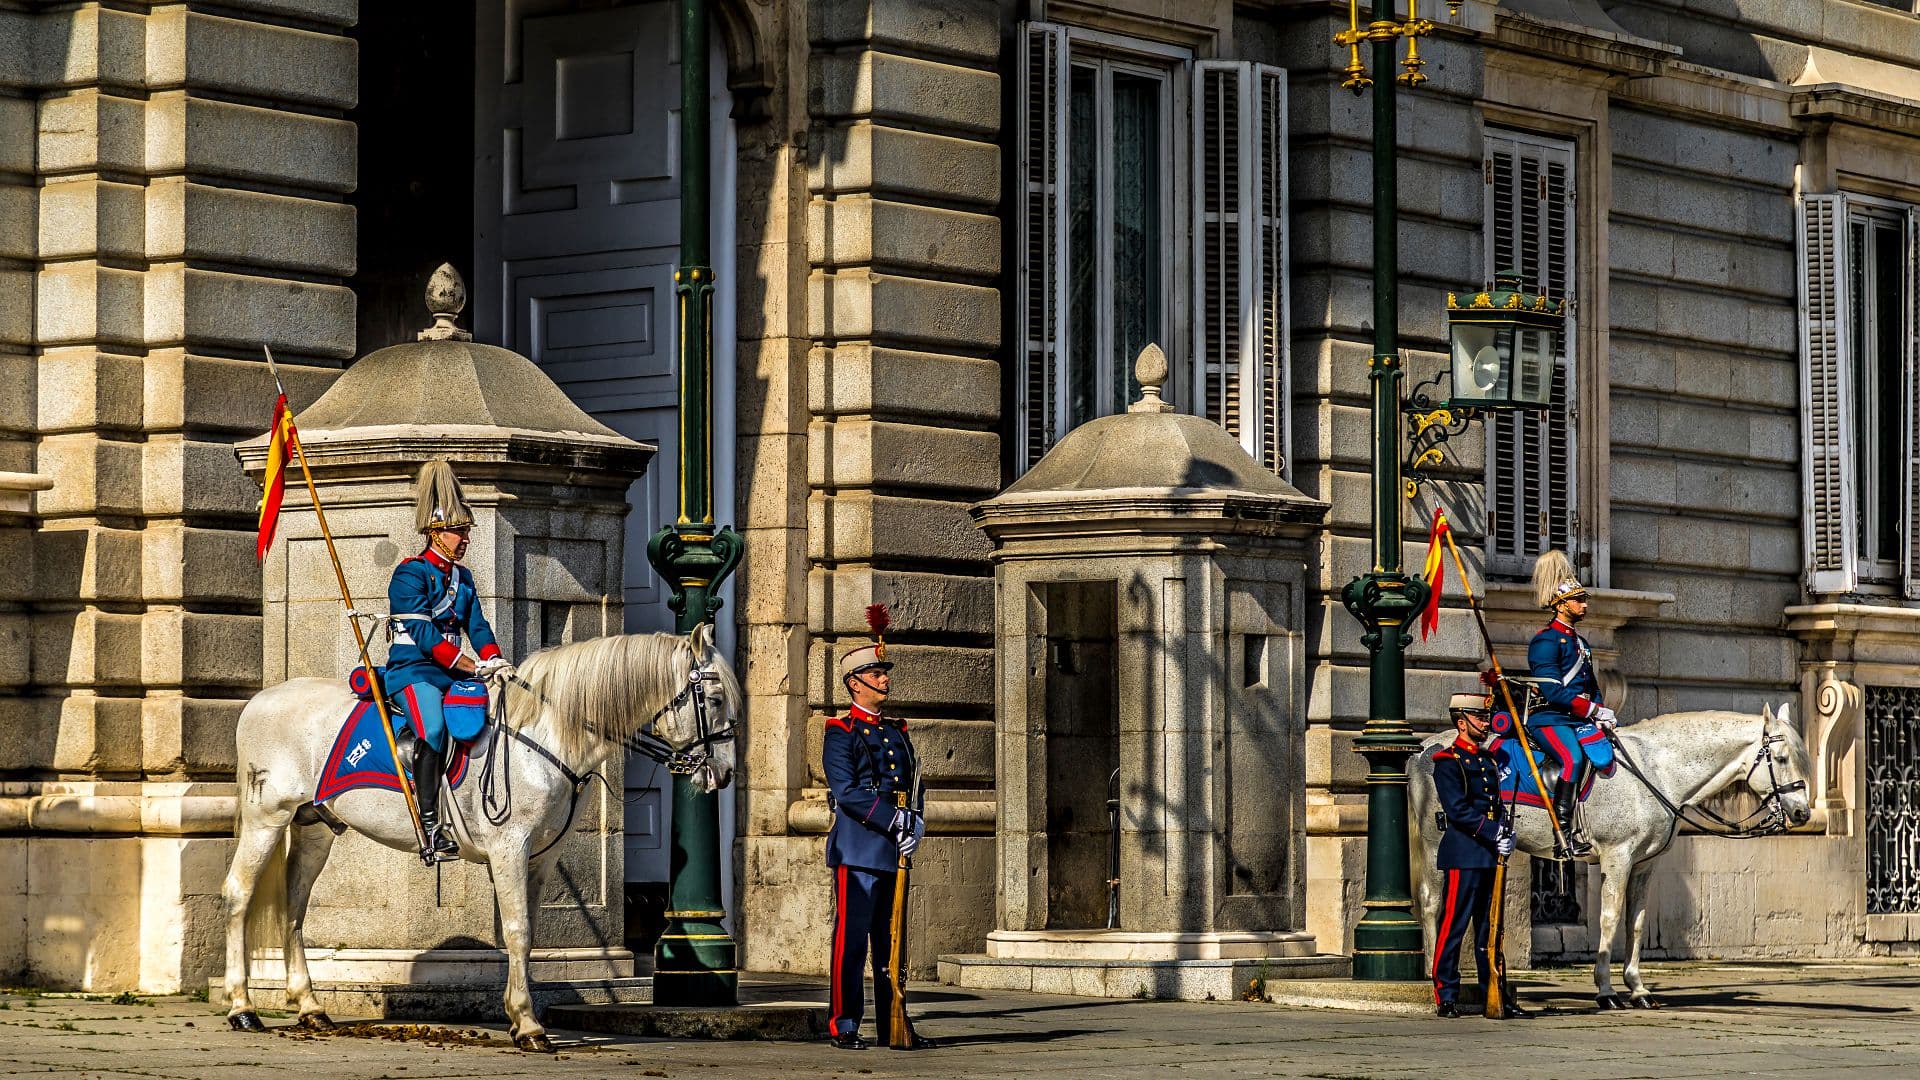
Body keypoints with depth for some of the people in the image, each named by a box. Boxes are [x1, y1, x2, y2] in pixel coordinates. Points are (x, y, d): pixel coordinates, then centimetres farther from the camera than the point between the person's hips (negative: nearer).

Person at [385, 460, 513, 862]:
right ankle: (430, 829, -38)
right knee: (434, 728, -33)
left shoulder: (463, 577, 18)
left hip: (453, 674, 8)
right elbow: (424, 635, -16)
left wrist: (497, 661, -7)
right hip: (413, 671, -8)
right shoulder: (410, 573, -7)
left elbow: (477, 626, 14)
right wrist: (475, 667, -20)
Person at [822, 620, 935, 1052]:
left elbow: (914, 786, 15)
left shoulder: (896, 732, 18)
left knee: (892, 941, 9)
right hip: (857, 848, -7)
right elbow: (846, 791, -15)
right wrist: (894, 820, -19)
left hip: (895, 850, 7)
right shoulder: (840, 732, -4)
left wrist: (915, 822, -5)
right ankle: (844, 1025, -2)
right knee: (851, 939, -6)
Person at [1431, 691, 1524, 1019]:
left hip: (1492, 854, 8)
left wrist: (1507, 833, 0)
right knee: (1453, 926, -5)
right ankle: (1446, 996, -1)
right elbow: (1457, 810, -15)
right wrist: (1494, 832, -19)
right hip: (1464, 854, -8)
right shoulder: (1448, 761, -6)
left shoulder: (1491, 759, 19)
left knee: (1491, 928, 10)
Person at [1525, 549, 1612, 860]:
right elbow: (1552, 690, -16)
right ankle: (1563, 836, -37)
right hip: (1549, 718, -9)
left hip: (1579, 719, 9)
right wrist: (1592, 711, -16)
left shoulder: (1579, 642, 22)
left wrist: (1601, 713, 5)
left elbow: (1592, 685, 25)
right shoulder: (1547, 640, -7)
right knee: (1573, 759, -31)